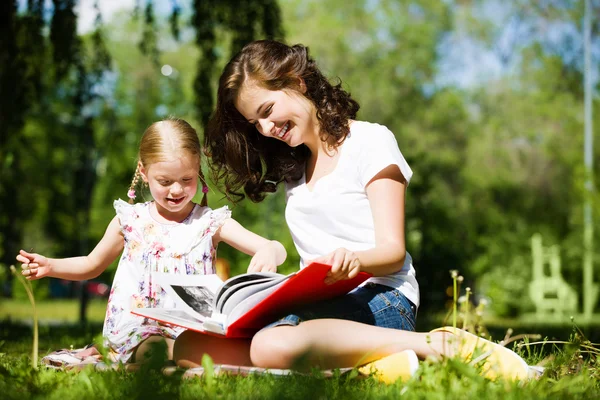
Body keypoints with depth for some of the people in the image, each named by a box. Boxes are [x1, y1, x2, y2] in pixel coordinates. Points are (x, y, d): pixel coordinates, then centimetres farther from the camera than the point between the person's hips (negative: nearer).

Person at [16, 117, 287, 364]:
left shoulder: (211, 223, 4)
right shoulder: (130, 220, 9)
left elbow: (275, 249, -2)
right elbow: (92, 265, 24)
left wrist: (270, 253, -28)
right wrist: (50, 266, 7)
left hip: (191, 331, 1)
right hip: (136, 331, 0)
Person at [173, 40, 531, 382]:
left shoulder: (370, 140, 3)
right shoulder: (293, 167, 24)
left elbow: (393, 251, -5)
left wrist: (356, 260, -27)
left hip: (379, 297, -7)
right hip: (318, 303, 8)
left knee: (273, 345, -39)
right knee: (187, 347, -18)